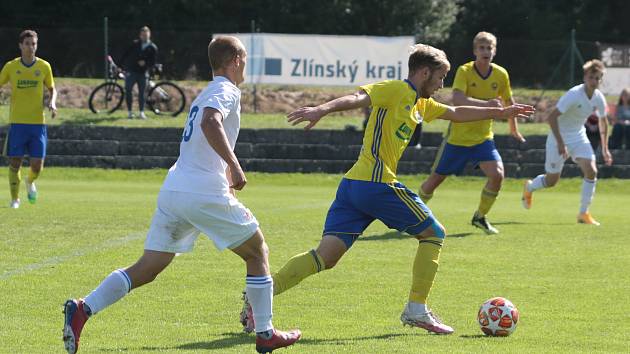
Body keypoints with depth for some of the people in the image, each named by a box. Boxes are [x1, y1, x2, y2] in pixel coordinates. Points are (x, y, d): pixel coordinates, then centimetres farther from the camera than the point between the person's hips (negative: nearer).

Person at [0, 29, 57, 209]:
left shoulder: (44, 66, 2)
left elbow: (52, 88, 15)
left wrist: (52, 103, -5)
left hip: (38, 122, 1)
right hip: (17, 122, -1)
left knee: (37, 166, -2)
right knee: (15, 162, -2)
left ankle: (30, 182, 32)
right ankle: (15, 199, 14)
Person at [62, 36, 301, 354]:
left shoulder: (205, 95, 26)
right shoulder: (227, 91, -3)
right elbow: (211, 124, -24)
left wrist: (228, 174, 34)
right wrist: (235, 167, -22)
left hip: (173, 190, 8)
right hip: (206, 194, -8)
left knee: (147, 269, 4)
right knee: (257, 253, 11)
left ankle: (84, 308, -15)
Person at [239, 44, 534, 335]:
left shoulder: (421, 104, 25)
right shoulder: (396, 90, -4)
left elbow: (457, 113, 39)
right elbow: (358, 98, -19)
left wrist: (501, 112, 43)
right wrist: (322, 110, -37)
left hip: (352, 185, 9)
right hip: (378, 183, -9)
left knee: (326, 255, -2)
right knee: (433, 234, 8)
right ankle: (416, 310, 9)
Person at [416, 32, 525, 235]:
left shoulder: (501, 75, -3)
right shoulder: (464, 71, -15)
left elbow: (508, 102, 15)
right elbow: (457, 99, -31)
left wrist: (514, 129, 25)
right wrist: (486, 104, -42)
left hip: (483, 138, 3)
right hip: (457, 136, -3)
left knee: (497, 174, -18)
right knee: (436, 178, 7)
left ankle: (480, 217, 4)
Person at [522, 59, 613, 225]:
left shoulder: (599, 98, -5)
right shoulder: (573, 95, -25)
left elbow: (603, 122, 13)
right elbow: (552, 117, -27)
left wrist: (604, 148, 12)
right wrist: (560, 143, -31)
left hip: (579, 137, 5)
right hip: (559, 137, -5)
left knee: (591, 171, -16)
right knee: (552, 180, 3)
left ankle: (584, 213, -5)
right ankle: (529, 187, 38)